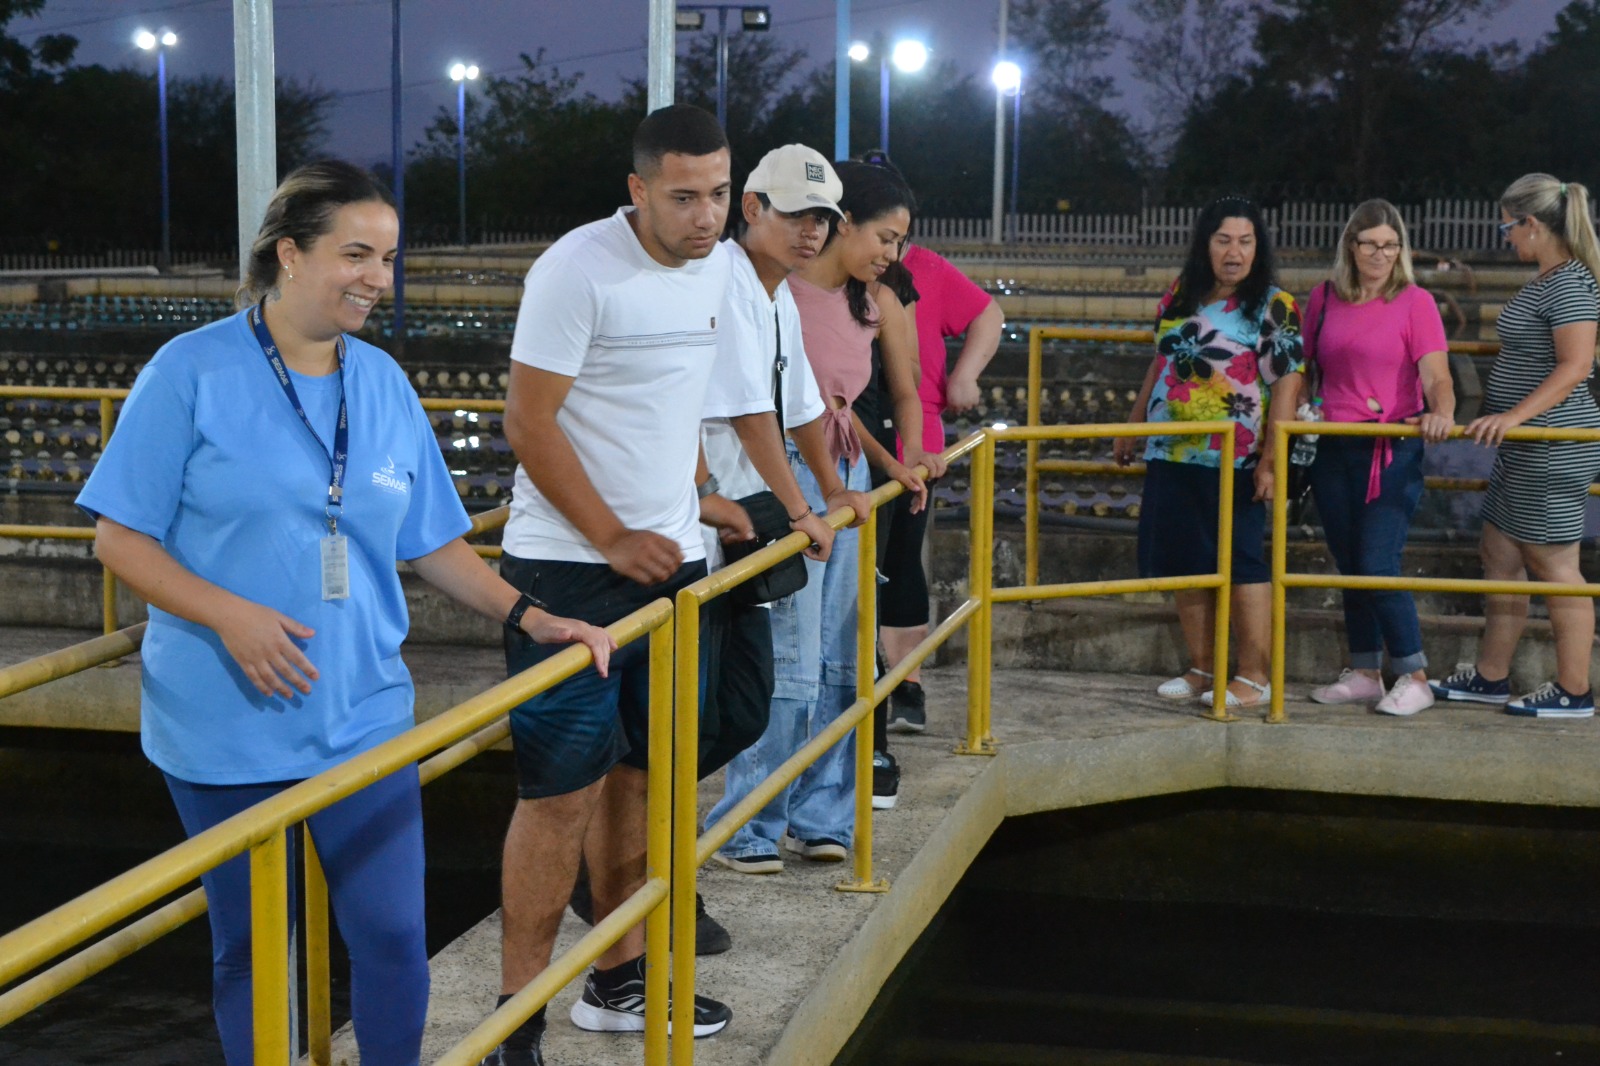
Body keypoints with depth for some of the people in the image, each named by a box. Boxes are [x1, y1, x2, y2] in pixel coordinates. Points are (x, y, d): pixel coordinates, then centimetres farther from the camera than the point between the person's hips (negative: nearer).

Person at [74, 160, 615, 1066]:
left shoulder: (385, 384, 6)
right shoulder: (194, 372, -8)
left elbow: (433, 544, 12)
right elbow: (120, 538, -8)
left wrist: (528, 617, -2)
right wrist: (230, 616, -21)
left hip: (362, 713, 3)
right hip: (228, 723, -3)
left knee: (393, 935, 2)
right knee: (249, 951, 9)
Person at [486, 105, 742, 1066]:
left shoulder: (717, 266, 8)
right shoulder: (578, 270, -15)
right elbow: (529, 422, -15)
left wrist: (693, 499, 11)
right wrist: (614, 540, -16)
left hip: (668, 557, 7)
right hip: (572, 567, -7)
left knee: (640, 772, 14)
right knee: (563, 790, -6)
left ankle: (620, 979, 28)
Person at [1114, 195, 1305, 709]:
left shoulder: (1273, 307, -6)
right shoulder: (1180, 297, 11)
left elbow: (1286, 385, -12)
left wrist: (1270, 460, -19)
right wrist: (1133, 427, 22)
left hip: (1234, 464, -6)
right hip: (1171, 456, 6)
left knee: (1241, 566, -3)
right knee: (1186, 564, 9)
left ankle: (1254, 678, 5)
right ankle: (1200, 669, 20)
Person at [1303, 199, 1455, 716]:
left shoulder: (1415, 302, -5)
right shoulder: (1324, 299, 7)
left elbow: (1436, 375, -15)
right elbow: (1304, 366, 19)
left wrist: (1441, 413, -34)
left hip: (1392, 450, -5)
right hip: (1332, 448, 5)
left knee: (1377, 565, -12)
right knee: (1349, 566, 10)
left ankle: (1414, 677, -1)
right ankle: (1363, 673, 21)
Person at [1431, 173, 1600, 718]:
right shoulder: (1545, 279, 13)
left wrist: (1515, 415, -32)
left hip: (1555, 445, -10)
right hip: (1526, 447, 10)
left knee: (1553, 563, -3)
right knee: (1500, 556, 14)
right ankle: (1490, 676, 22)